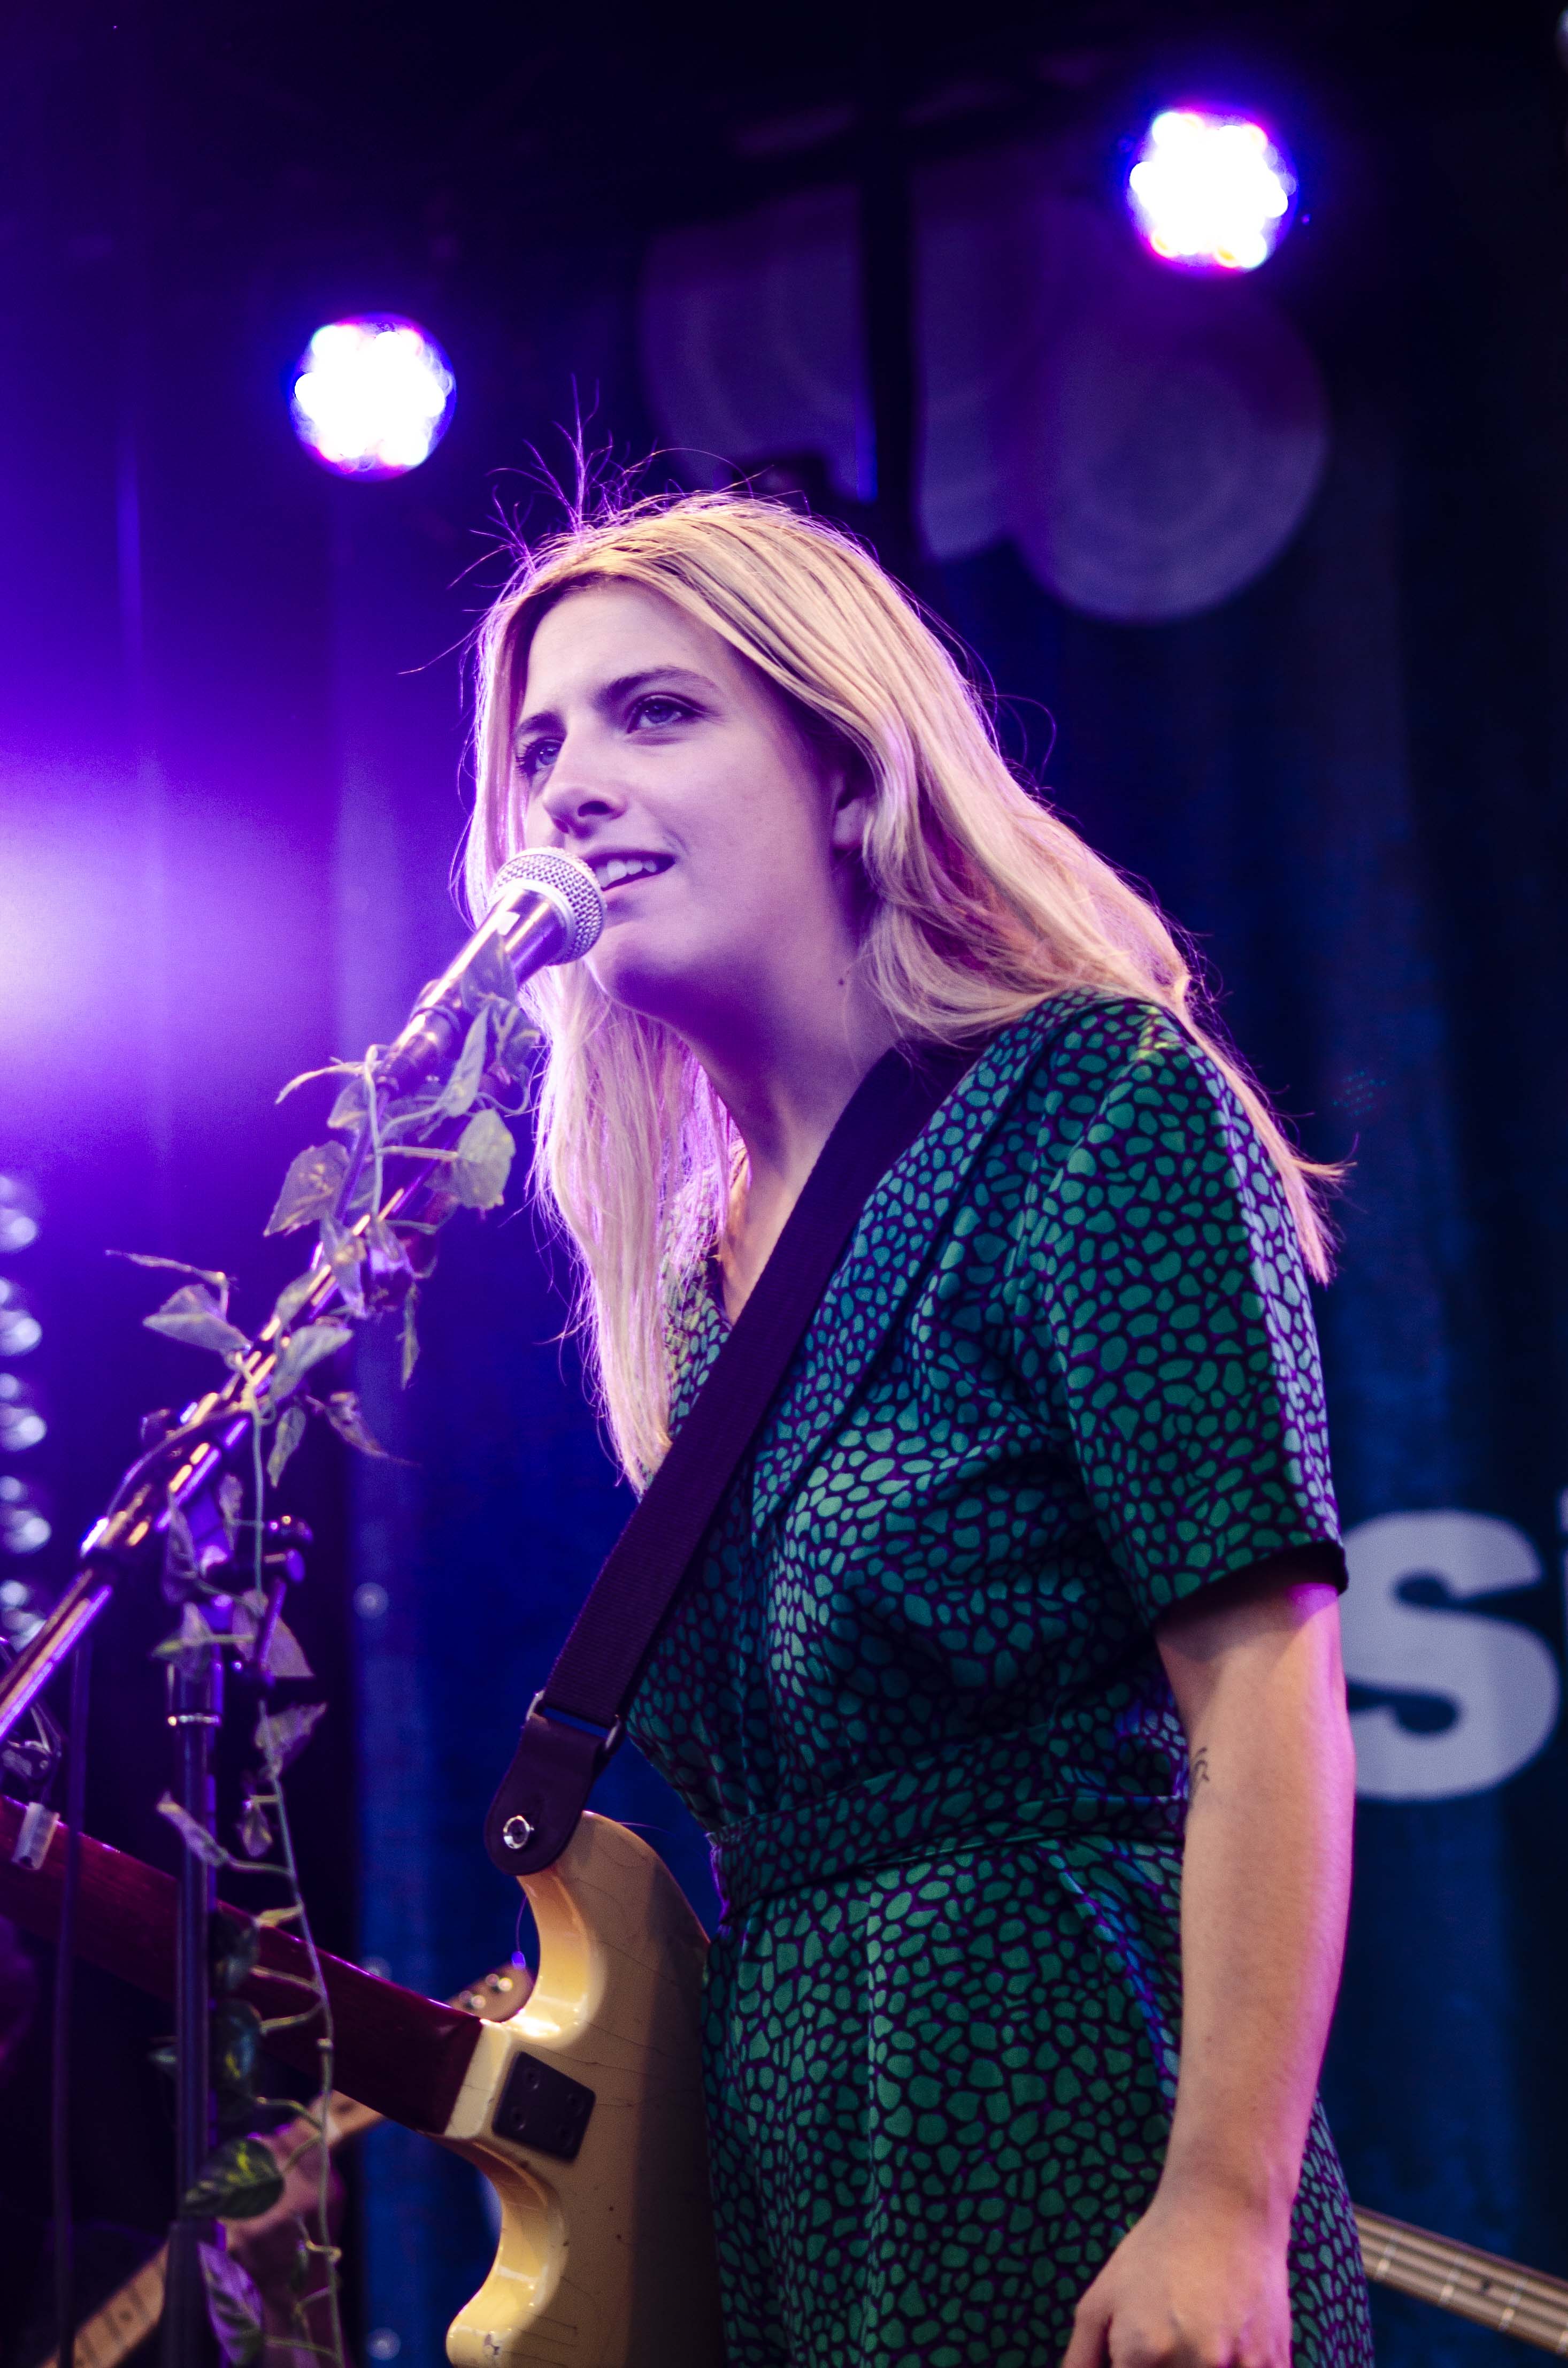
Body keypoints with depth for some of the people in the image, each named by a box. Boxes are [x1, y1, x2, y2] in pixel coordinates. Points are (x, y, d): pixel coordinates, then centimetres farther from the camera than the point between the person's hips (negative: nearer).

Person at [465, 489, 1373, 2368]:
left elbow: (1262, 1674, -15)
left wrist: (1224, 2208, -22)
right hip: (784, 2180, 7)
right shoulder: (698, 1263, 15)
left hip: (1066, 2142, -7)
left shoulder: (1097, 1101, -6)